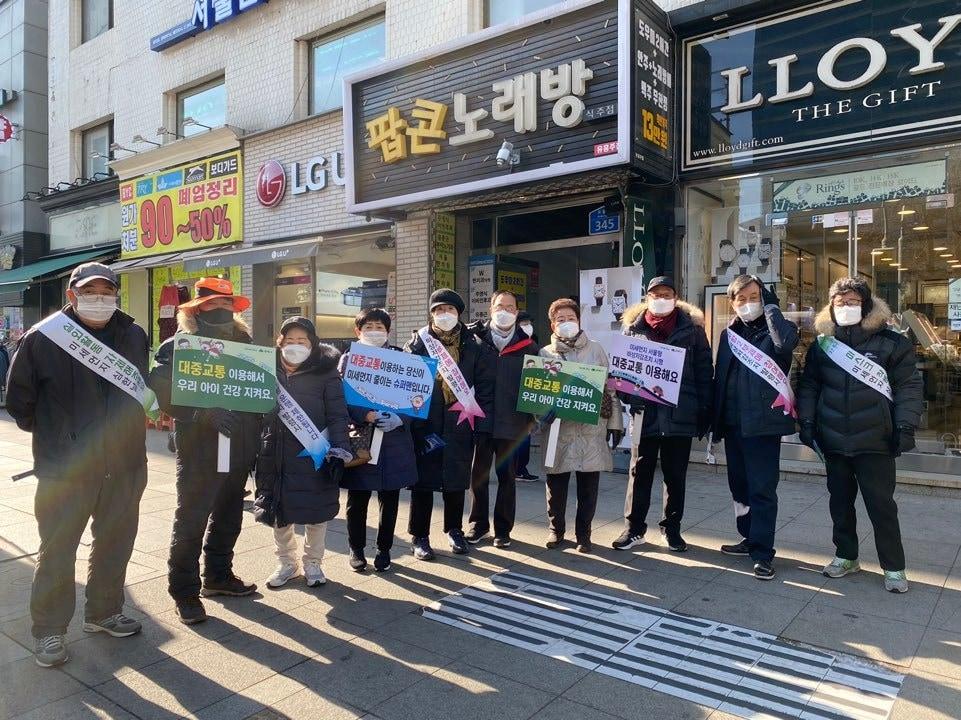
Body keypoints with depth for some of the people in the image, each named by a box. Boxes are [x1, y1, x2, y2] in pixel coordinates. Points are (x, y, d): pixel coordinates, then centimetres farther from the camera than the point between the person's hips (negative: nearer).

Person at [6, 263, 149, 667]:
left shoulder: (134, 337, 3)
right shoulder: (44, 337, -8)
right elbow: (18, 398, 2)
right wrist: (49, 432, 6)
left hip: (123, 465, 4)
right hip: (65, 469, -4)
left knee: (115, 544, 16)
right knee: (57, 551, 5)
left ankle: (104, 612, 34)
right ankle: (48, 630, 22)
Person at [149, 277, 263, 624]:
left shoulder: (242, 343, 11)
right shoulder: (177, 347, -6)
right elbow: (165, 395, -17)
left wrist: (254, 438, 3)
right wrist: (206, 414, -28)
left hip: (239, 449, 6)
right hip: (200, 450, -6)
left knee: (228, 517, 17)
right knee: (191, 521, 0)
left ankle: (218, 575, 33)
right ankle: (184, 591, 13)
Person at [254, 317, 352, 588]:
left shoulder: (326, 373, -5)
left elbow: (338, 416, -7)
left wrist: (338, 453, -17)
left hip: (314, 456, -3)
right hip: (275, 456, 3)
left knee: (315, 511, 7)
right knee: (277, 511, 11)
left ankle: (312, 563, 26)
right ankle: (286, 562, 30)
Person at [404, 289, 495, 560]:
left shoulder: (473, 346, 3)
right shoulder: (418, 343, 1)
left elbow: (485, 388, 2)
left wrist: (483, 424, -5)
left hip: (459, 424, 1)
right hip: (424, 423, -1)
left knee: (456, 479, 13)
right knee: (423, 479, 4)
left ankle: (454, 530, 31)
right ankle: (419, 537, 18)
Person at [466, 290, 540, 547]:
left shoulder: (526, 345, 4)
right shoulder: (477, 339, 2)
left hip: (511, 421, 0)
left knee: (506, 475, 10)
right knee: (479, 473, 9)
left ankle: (503, 527, 23)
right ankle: (478, 523, 25)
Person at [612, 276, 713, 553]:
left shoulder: (692, 328, 2)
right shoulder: (633, 328, 5)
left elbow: (704, 371, 2)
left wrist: (705, 411, -3)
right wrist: (627, 397, -10)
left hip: (681, 414, 0)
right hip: (645, 413, 0)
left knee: (676, 475, 11)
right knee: (640, 473, 7)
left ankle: (672, 529, 25)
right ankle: (634, 529, 17)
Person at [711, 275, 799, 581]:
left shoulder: (776, 328, -2)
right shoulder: (729, 334, 14)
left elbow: (786, 343, -29)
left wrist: (771, 307, -15)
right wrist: (715, 420, 11)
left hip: (763, 422, -6)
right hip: (733, 422, 6)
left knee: (762, 488, -4)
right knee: (740, 485, 15)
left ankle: (763, 553, 3)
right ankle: (750, 538, 30)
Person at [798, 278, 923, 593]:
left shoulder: (891, 343, -3)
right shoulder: (822, 344, 6)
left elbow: (909, 387, -4)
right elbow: (809, 385, 9)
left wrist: (905, 425, -12)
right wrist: (807, 420, 1)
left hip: (875, 441, -3)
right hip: (833, 441, 3)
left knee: (882, 505, 2)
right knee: (840, 502, 15)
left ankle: (893, 567, 18)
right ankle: (846, 556, 31)